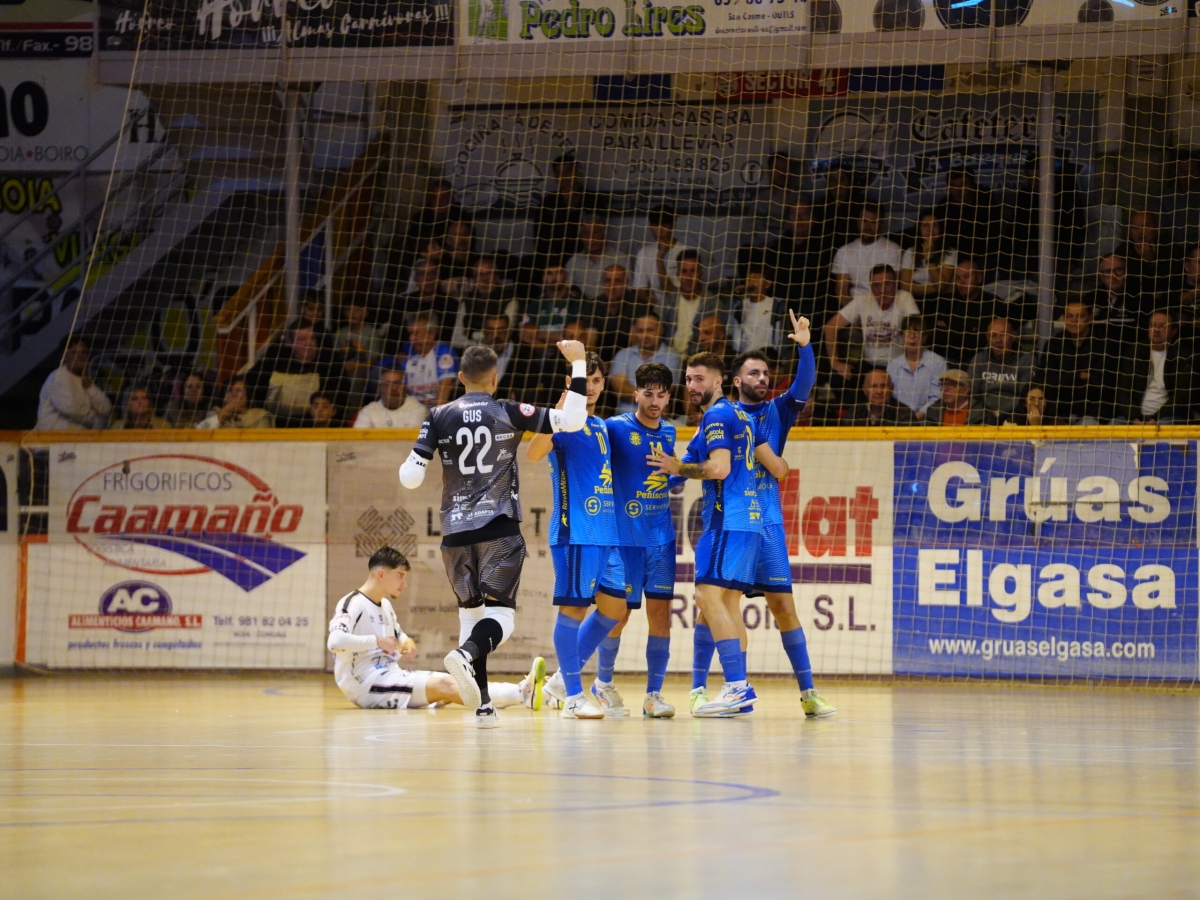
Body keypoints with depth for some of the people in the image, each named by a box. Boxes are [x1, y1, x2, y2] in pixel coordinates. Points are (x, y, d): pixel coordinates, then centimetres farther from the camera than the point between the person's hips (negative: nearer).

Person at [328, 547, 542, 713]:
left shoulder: (385, 605, 18)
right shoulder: (352, 604, -12)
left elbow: (398, 635, 33)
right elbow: (335, 641, -28)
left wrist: (407, 643, 10)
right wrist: (377, 641, -25)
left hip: (390, 677, 10)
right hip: (366, 685, -10)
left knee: (447, 683, -11)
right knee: (442, 685, -24)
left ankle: (520, 692, -29)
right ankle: (521, 694, -36)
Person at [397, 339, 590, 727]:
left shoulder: (439, 417, 3)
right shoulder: (509, 413, -1)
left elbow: (410, 477, -1)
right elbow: (572, 420, -3)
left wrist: (406, 465, 23)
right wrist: (578, 364, 4)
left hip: (455, 531, 3)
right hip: (499, 528, -3)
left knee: (470, 610, 16)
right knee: (500, 614, -4)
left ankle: (482, 703, 13)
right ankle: (466, 653, -37)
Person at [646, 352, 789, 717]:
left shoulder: (716, 416, -7)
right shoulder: (741, 417, 20)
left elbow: (719, 468, -19)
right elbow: (777, 468, 20)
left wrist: (677, 467, -8)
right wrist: (781, 466, 42)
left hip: (727, 519, -10)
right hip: (748, 519, 10)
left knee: (708, 595, -14)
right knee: (728, 603, 10)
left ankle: (736, 687, -21)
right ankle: (741, 692, 9)